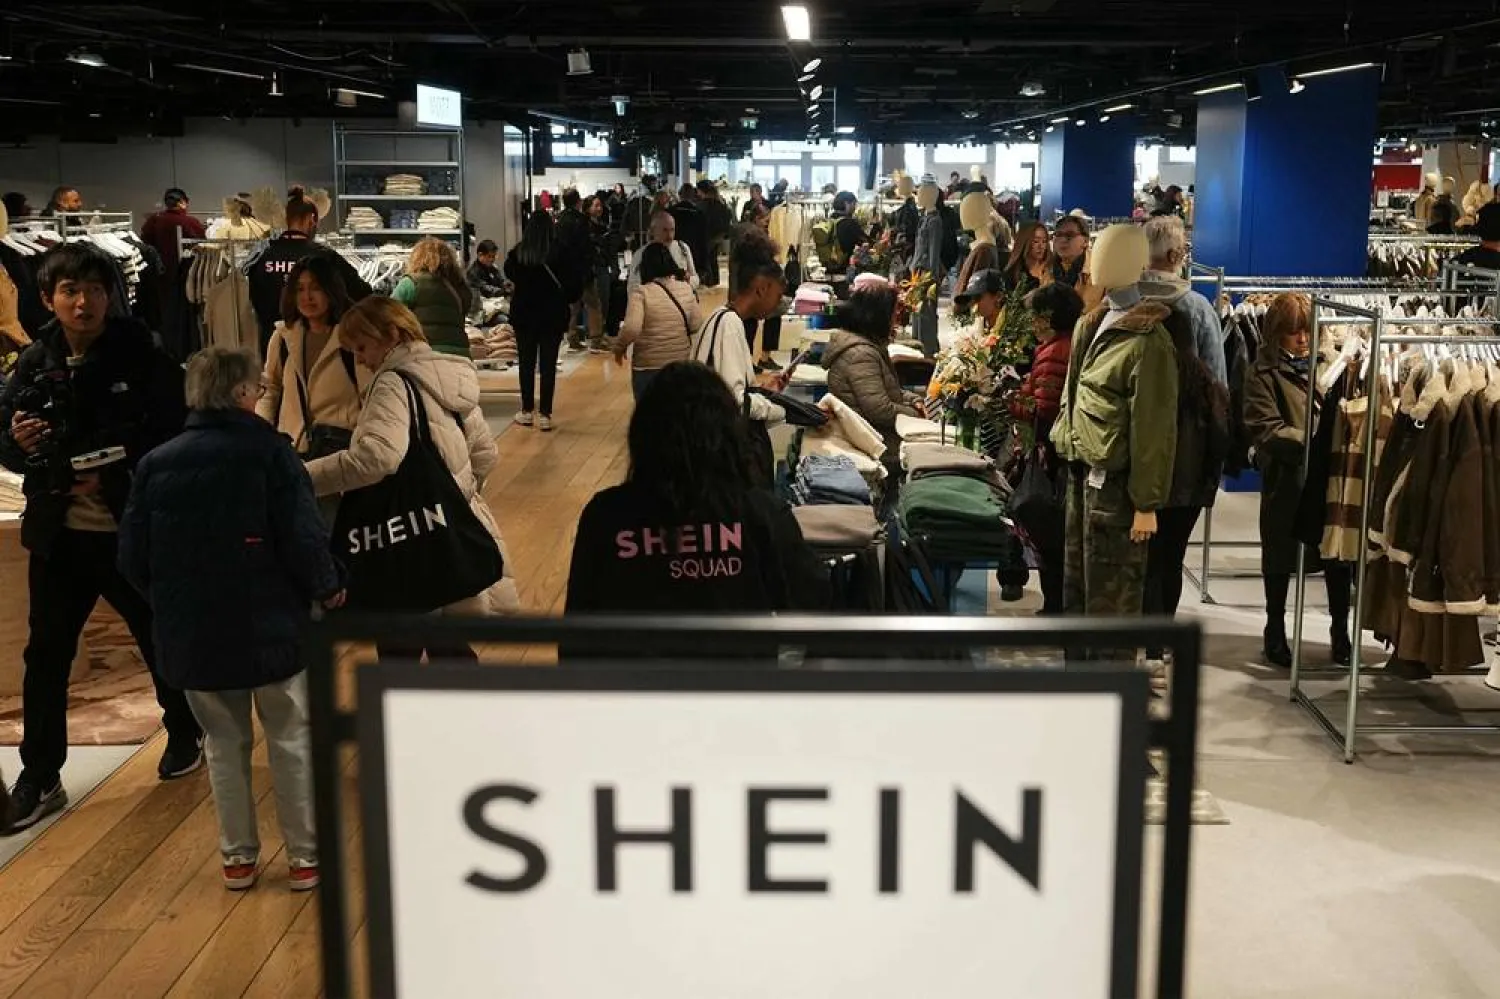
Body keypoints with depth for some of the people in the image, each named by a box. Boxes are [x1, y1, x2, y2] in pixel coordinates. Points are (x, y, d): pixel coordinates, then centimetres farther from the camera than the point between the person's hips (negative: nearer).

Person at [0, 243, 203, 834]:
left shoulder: (144, 359, -8)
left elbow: (172, 441, -8)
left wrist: (114, 476, -20)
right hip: (58, 534, 3)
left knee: (162, 639, 13)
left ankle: (185, 737, 36)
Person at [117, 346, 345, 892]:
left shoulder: (154, 463, 0)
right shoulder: (268, 451, -13)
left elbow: (132, 558, 2)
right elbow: (303, 538, -18)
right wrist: (328, 588, 0)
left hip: (190, 637, 4)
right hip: (271, 628, -3)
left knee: (224, 745, 18)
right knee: (291, 740, 12)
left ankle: (238, 858, 26)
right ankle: (306, 856, 17)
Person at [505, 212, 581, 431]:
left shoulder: (517, 253, -9)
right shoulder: (559, 253, -16)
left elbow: (509, 274, 11)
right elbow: (573, 285, -10)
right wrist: (564, 300, 7)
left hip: (523, 314, 2)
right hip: (553, 316, -2)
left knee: (527, 363, 13)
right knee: (548, 365, 3)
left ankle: (527, 411, 20)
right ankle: (544, 415, 3)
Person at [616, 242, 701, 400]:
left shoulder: (642, 292, -14)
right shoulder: (686, 288, -1)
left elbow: (631, 329, -22)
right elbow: (697, 325, 1)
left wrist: (619, 346, -5)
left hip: (649, 367, -4)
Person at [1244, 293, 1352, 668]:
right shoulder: (1265, 373, -6)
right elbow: (1266, 429, -15)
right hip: (1286, 481, -3)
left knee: (1338, 556, 9)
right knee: (1281, 559, 12)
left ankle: (1340, 632, 25)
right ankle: (1275, 632, 28)